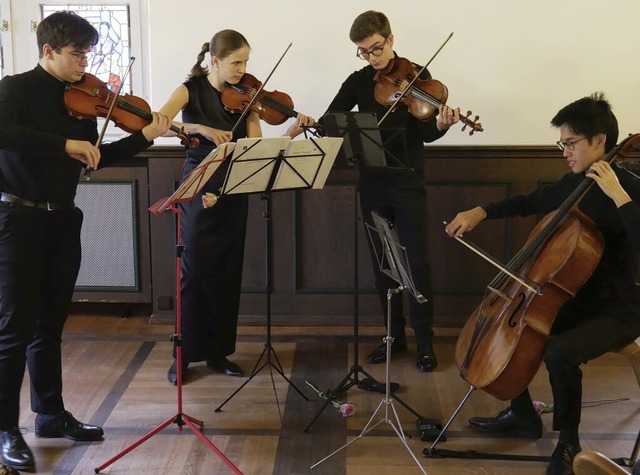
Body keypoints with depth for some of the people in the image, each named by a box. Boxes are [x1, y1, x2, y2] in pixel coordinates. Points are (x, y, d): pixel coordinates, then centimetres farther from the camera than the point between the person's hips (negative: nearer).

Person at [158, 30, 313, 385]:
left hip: (234, 193, 4)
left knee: (228, 273, 7)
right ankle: (185, 354, 10)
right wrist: (201, 128, -34)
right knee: (194, 272, -3)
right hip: (198, 190, -4)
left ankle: (219, 350, 19)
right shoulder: (191, 91, -6)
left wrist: (292, 133, -20)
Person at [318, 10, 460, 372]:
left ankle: (425, 341, 8)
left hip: (408, 181, -3)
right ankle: (395, 336, 21)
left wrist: (442, 124, -31)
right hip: (372, 183, 3)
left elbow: (424, 133, -9)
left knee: (417, 262, -4)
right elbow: (329, 121, 1)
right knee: (382, 263, 9)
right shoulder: (357, 82, 6)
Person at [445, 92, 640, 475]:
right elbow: (530, 203, 22)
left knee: (560, 352, -32)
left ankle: (568, 441, -5)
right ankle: (523, 416, 22)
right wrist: (482, 212, 9)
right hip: (575, 297, 8)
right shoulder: (574, 184, 4)